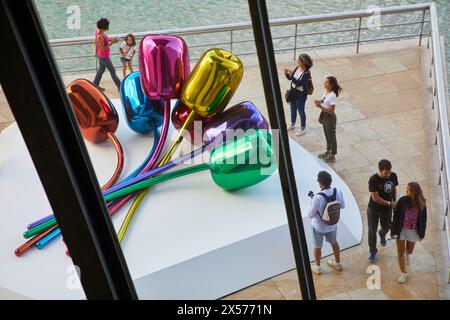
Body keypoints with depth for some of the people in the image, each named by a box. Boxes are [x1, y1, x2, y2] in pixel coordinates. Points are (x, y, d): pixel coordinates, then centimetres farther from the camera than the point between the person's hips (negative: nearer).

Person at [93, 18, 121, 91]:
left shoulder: (98, 31, -4)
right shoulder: (99, 36, -32)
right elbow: (103, 49, -28)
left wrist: (110, 40, -1)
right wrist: (112, 42, -28)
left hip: (101, 55, 9)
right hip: (104, 57, -9)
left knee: (101, 70, 22)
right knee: (112, 71, 4)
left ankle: (95, 85, 31)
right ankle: (120, 87, 17)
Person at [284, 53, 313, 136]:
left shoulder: (307, 73, -25)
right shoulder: (297, 68, -4)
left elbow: (299, 83, -32)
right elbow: (290, 78, 2)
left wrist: (291, 75, -37)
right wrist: (286, 73, -17)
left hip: (301, 95, -7)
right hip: (293, 92, 7)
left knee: (301, 111, 9)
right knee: (293, 109, 23)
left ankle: (303, 128, 28)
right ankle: (292, 125, 44)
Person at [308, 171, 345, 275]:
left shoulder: (317, 198, -35)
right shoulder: (338, 192, -20)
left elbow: (310, 215, -21)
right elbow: (342, 206, -1)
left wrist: (312, 204, -6)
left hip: (319, 227, -4)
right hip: (332, 225, 4)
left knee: (317, 246, 22)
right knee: (334, 242, 30)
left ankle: (317, 267, 42)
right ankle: (337, 263, 50)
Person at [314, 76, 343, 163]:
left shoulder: (332, 96, -29)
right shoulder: (326, 91, -3)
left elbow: (331, 110, -28)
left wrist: (321, 107, -33)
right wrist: (319, 101, -5)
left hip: (330, 117, -9)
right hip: (324, 116, 9)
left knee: (331, 136, 10)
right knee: (327, 135, 25)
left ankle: (332, 156, 27)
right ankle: (328, 151, 45)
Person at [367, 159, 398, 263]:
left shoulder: (393, 176, -14)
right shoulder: (373, 180, -28)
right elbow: (375, 198, -26)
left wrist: (394, 201, 8)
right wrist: (389, 203, -21)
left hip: (387, 209, 4)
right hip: (373, 209, -4)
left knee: (386, 227, 24)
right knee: (372, 231, 10)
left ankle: (382, 234, 62)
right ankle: (372, 251, 31)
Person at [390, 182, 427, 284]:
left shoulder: (422, 203, -11)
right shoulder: (402, 201, -16)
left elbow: (423, 219, 0)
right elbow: (396, 216, -9)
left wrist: (422, 233, 4)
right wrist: (393, 231, -7)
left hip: (413, 231, 2)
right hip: (401, 230, -2)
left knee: (410, 250, 22)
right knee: (400, 252, 4)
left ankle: (407, 255, 60)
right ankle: (403, 273, 20)